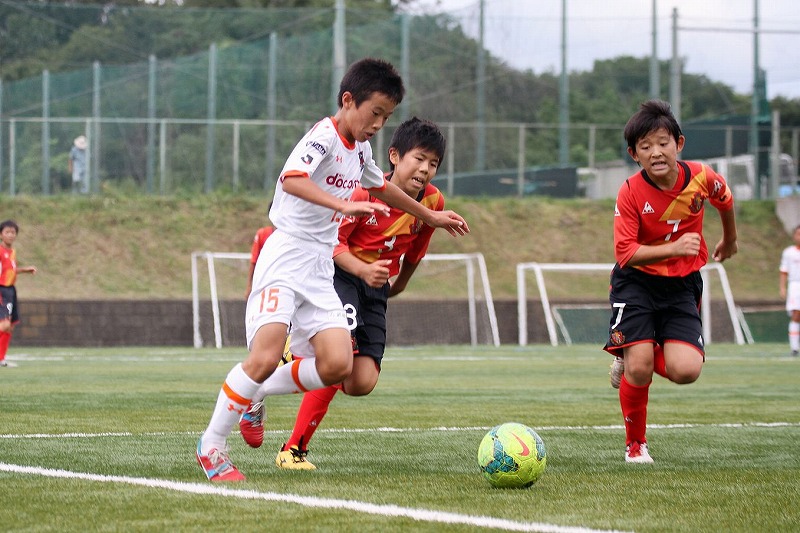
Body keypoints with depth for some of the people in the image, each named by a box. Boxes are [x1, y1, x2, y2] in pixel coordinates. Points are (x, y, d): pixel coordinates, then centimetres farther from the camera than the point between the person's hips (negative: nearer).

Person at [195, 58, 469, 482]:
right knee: (265, 356, -21)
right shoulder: (323, 137, -13)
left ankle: (255, 395, 12)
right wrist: (345, 205, -43)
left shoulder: (360, 149, 15)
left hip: (320, 271, 8)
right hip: (285, 259, -8)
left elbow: (381, 187, 36)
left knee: (337, 365, -9)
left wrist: (431, 217, 45)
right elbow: (292, 179, -33)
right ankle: (212, 445, -4)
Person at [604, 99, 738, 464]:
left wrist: (730, 240, 29)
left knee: (685, 371, -16)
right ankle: (635, 444, 9)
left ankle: (631, 357, 18)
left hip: (682, 284, 2)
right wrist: (673, 248, -36)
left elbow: (725, 201, 12)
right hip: (636, 283, -2)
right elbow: (626, 252, -23)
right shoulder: (630, 193, -19)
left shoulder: (702, 178, -12)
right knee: (639, 368, -17)